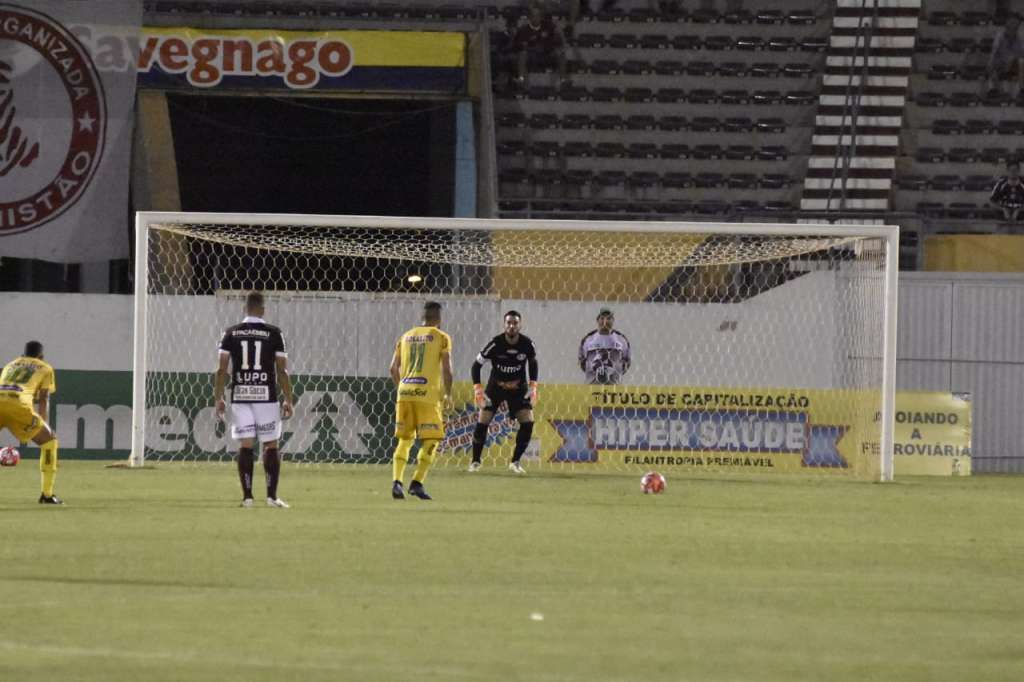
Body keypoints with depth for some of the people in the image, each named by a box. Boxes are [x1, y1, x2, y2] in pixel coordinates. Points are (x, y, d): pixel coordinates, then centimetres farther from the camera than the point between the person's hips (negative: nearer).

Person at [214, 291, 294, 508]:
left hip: (240, 395, 2)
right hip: (266, 395, -2)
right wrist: (288, 400, 4)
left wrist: (218, 398, 7)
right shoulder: (273, 333, -1)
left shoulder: (231, 333, 3)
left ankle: (247, 496, 1)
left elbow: (222, 369, 0)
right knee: (271, 445, 5)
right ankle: (272, 495, -1)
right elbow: (282, 371, -3)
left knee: (245, 445, 4)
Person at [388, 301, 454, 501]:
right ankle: (417, 482, -8)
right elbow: (446, 369, -4)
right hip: (427, 394, -4)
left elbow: (393, 368, 14)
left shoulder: (405, 337, 16)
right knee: (431, 441, 3)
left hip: (404, 392, 4)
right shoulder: (441, 338, 3)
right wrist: (448, 395, 7)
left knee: (404, 440, 13)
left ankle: (396, 481, -1)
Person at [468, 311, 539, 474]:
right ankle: (475, 461, 7)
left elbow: (533, 363, 7)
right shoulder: (495, 344, -21)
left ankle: (515, 461, 3)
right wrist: (477, 388, -19)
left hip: (518, 387, 2)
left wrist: (533, 386, 0)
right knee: (482, 422, -10)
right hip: (495, 386, -2)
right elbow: (477, 365, -12)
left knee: (528, 422, -13)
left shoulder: (527, 344, -14)